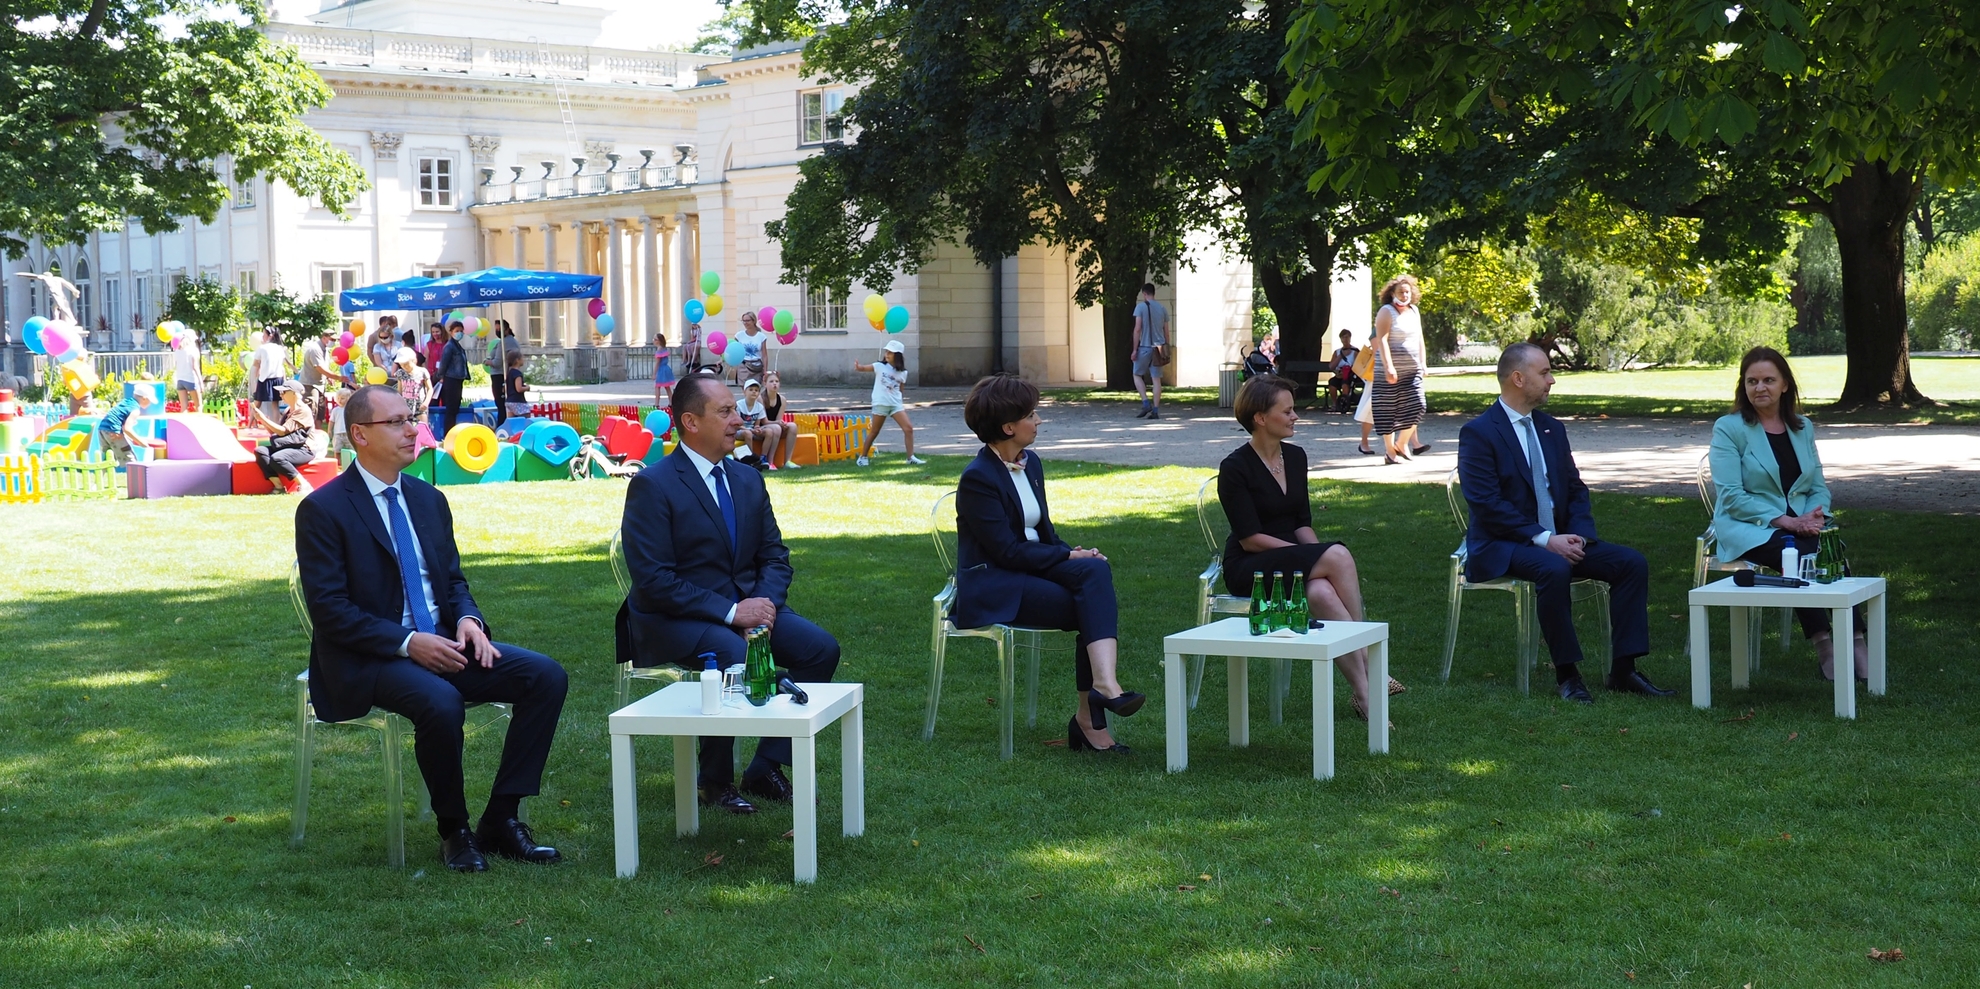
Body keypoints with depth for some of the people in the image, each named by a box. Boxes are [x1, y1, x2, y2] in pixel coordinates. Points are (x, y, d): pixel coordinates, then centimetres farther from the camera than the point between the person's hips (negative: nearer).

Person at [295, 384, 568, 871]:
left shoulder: (429, 499, 13)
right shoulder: (322, 510, -7)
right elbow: (328, 609, -13)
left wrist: (467, 620, -6)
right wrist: (407, 643, -22)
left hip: (441, 642, 7)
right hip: (368, 660, -7)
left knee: (547, 676, -13)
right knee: (440, 702, -37)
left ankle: (501, 820, -8)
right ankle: (453, 831, -13)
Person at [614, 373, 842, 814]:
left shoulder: (748, 481, 11)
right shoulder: (652, 486, -11)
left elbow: (775, 557, 12)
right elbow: (653, 579, -18)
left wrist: (764, 603, -11)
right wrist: (730, 612, -23)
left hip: (746, 606, 7)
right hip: (673, 620, -7)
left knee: (821, 647, -15)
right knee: (734, 654, -36)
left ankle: (766, 768, -5)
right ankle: (716, 780, -14)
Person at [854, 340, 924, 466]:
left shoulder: (902, 372, 7)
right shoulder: (880, 366, -2)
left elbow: (899, 390, 14)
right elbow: (865, 368, -13)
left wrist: (903, 405, 9)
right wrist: (859, 367, -36)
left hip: (896, 404, 3)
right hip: (881, 403, -3)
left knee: (908, 428, -8)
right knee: (874, 432, 3)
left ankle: (911, 457, -1)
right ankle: (863, 457, 17)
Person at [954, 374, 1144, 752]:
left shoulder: (1031, 463, 12)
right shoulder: (977, 478, -14)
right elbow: (1007, 551, -18)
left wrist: (1079, 556, -4)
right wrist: (1069, 557, -15)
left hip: (1034, 565, 7)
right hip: (994, 587, -7)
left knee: (1097, 569, -24)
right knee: (1097, 609, -24)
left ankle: (1104, 682, -32)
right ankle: (1089, 717, -22)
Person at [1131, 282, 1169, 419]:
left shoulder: (1141, 306, -6)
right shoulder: (1162, 309, 8)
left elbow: (1137, 329, -11)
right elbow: (1166, 331, 10)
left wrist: (1135, 349, -8)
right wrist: (1166, 349, 18)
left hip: (1144, 347, -4)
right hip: (1158, 347, 4)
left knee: (1137, 375, 11)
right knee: (1156, 379, 5)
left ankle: (1146, 403, -5)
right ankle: (1155, 411, 2)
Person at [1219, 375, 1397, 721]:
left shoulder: (1296, 457, 9)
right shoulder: (1234, 468, -11)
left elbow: (1302, 524, 11)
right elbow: (1250, 538, -15)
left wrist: (1320, 555, -11)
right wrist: (1322, 557, -20)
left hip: (1294, 561, 5)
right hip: (1249, 569, -5)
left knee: (1321, 592, -33)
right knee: (1338, 556, -30)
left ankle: (1363, 692, -34)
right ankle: (1367, 664, -26)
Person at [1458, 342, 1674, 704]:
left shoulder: (1552, 428, 14)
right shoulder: (1478, 433, -9)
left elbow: (1576, 490, 14)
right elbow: (1487, 504, -17)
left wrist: (1578, 535, -7)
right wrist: (1544, 539, -23)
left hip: (1557, 540, 7)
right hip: (1502, 546, -7)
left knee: (1632, 562, -12)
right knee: (1554, 569, -37)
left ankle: (1623, 670, -9)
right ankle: (1567, 674, -24)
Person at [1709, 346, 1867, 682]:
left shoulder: (1802, 427, 15)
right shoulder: (1728, 428, -1)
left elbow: (1819, 487, 16)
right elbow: (1731, 496, -10)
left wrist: (1817, 515, -8)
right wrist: (1784, 520, -19)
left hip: (1800, 525, 4)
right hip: (1746, 529, -4)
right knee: (1797, 553, -35)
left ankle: (1856, 641, -36)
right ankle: (1824, 646, -32)